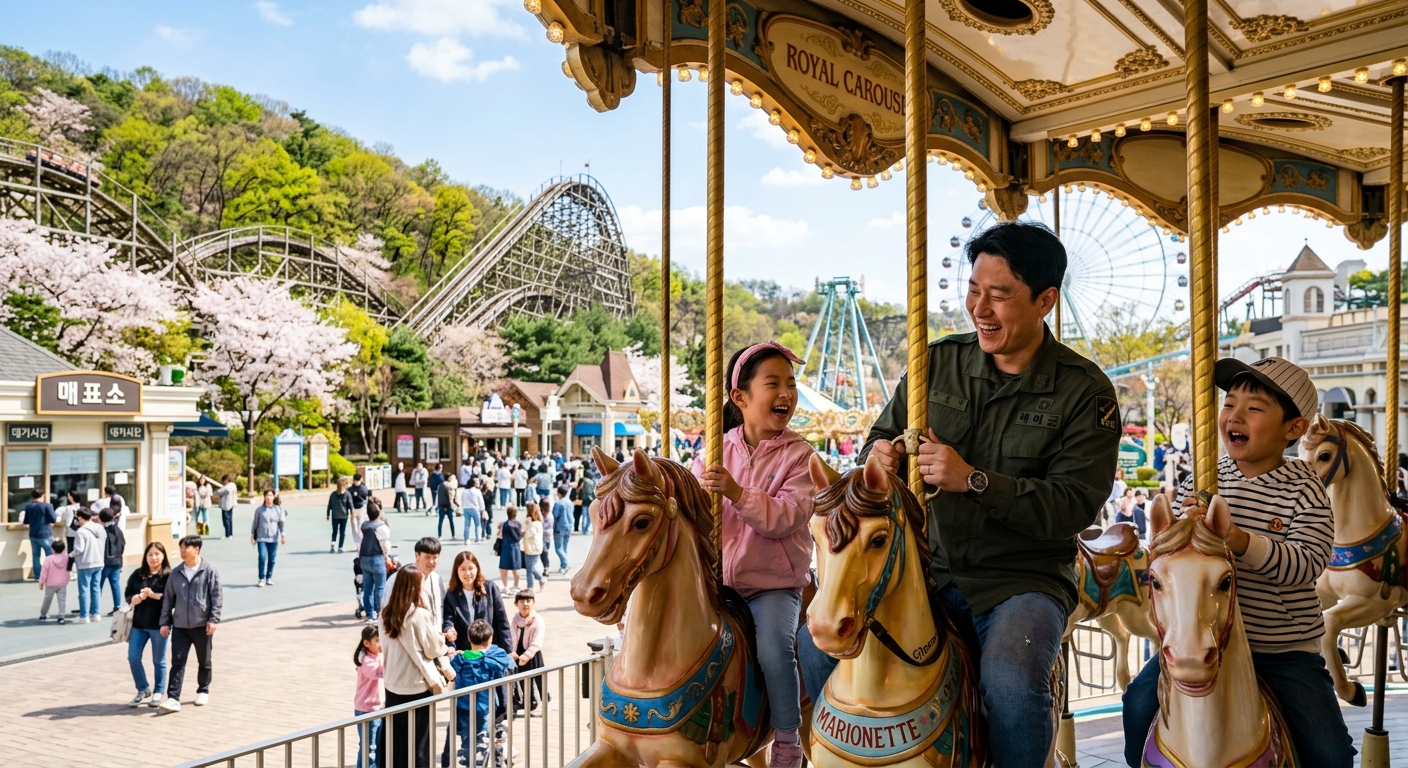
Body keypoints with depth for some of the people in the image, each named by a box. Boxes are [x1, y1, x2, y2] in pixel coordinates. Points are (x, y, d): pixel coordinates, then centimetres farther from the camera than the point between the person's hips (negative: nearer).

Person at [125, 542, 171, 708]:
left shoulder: (169, 575, -7)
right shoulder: (137, 574, 6)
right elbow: (128, 597, 3)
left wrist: (154, 595, -23)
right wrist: (140, 597, -17)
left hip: (159, 624, -4)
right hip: (138, 623, 4)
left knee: (158, 661, 7)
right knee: (133, 658, 4)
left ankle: (158, 693, 22)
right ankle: (143, 689, 24)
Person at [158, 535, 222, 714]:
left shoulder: (209, 571, -7)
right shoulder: (175, 573, 4)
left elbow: (217, 596, -7)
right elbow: (168, 599, 9)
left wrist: (214, 619, -12)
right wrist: (165, 622, 5)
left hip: (202, 625, -2)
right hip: (180, 626, 2)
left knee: (204, 662, 12)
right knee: (177, 662, -4)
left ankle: (203, 691, 30)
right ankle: (173, 699, -4)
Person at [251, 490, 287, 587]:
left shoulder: (278, 509, 3)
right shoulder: (259, 510, 4)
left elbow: (281, 523, -1)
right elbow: (255, 523, 10)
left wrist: (283, 535, -9)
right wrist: (252, 535, 9)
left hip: (274, 538, 1)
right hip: (262, 538, -1)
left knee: (272, 559, 5)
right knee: (262, 557, -10)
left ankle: (269, 578, 17)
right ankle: (262, 579, -3)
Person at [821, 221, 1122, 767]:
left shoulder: (1086, 392, -5)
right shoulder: (938, 362, 5)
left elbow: (1077, 503, -14)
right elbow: (883, 438, 13)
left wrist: (975, 481, -25)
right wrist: (879, 456, -13)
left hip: (1024, 579, -3)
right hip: (928, 567, 4)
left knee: (1012, 682, -32)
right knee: (819, 641, -13)